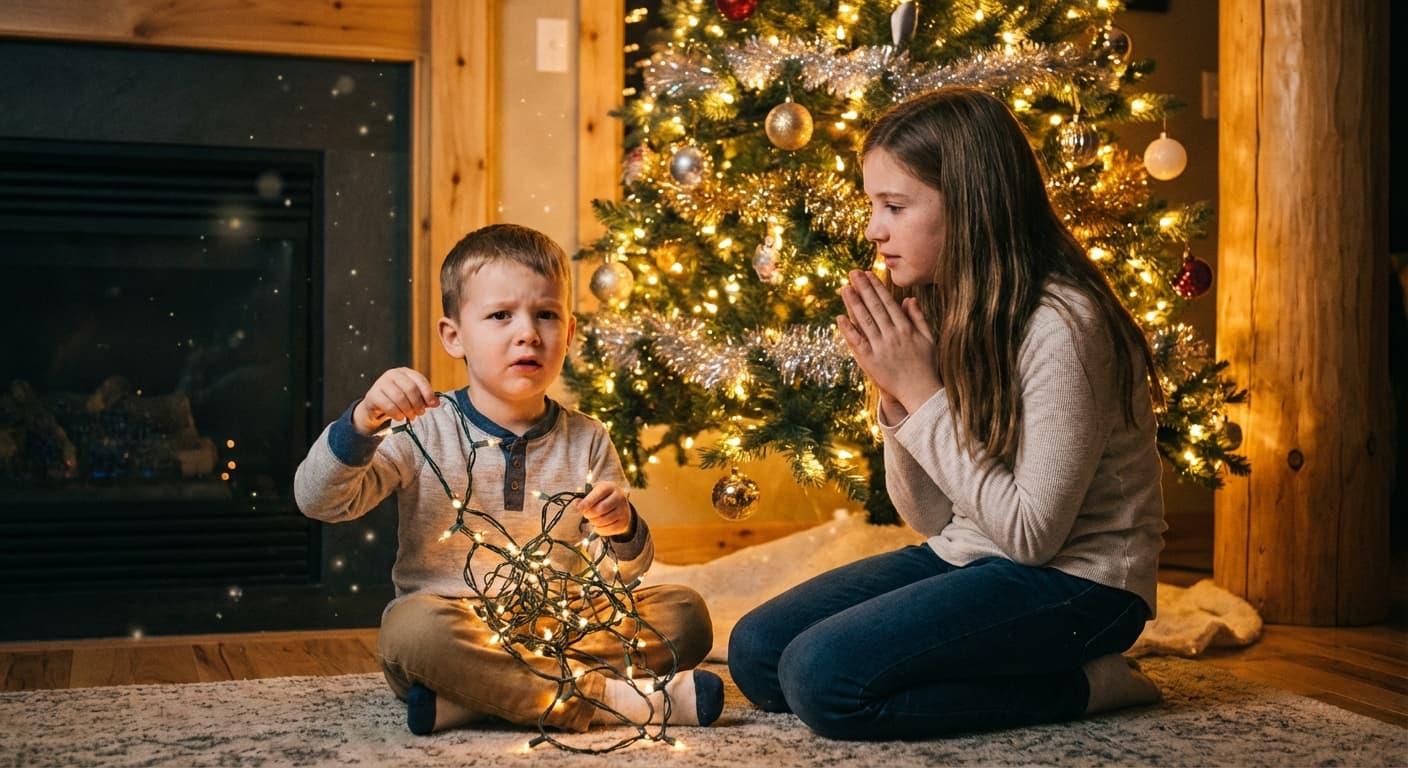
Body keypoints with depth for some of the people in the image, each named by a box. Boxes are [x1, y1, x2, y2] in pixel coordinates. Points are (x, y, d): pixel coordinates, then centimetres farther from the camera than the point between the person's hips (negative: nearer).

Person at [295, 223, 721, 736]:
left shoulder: (586, 440, 7)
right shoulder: (423, 431, -1)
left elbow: (620, 574, 8)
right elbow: (319, 501, -10)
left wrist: (623, 532, -15)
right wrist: (364, 422, -26)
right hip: (453, 631, -3)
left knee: (685, 612, -15)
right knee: (415, 626, -36)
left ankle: (472, 700, -24)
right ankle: (609, 699, -28)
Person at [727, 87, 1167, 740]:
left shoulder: (1060, 323, -22)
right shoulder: (940, 310, 3)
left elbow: (1032, 533, -22)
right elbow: (929, 517, 5)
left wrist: (922, 394, -20)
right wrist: (893, 392, -12)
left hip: (1073, 581, -8)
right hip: (963, 559, 9)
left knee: (822, 676, -23)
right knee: (756, 652, -2)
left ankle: (1077, 685, -5)